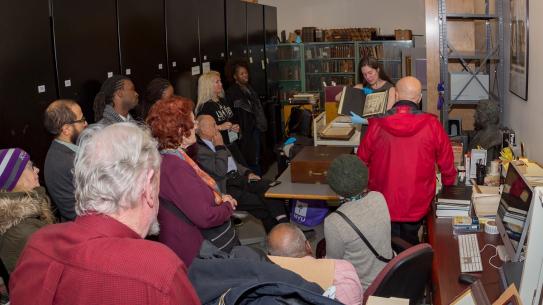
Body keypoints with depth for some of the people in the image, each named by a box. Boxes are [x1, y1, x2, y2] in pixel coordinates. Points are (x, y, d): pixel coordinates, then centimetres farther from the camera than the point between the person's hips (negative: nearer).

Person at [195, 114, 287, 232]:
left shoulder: (214, 143, 17)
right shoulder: (198, 150, -13)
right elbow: (220, 171, -20)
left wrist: (247, 173, 10)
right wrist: (220, 147, -12)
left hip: (238, 178, 8)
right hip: (225, 188, -8)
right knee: (260, 201, -23)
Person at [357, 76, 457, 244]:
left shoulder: (377, 125, -12)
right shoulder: (432, 125, -13)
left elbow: (362, 160, 1)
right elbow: (447, 162, -1)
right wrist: (448, 182, 19)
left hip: (384, 205, 0)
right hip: (417, 206, 0)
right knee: (410, 242, 22)